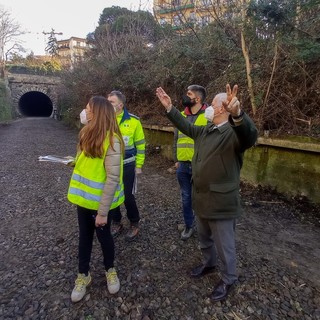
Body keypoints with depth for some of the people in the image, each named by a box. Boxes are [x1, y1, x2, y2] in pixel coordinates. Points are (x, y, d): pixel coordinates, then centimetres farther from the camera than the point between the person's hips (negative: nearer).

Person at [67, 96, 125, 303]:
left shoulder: (111, 140, -22)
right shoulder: (88, 134, 2)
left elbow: (113, 179, -24)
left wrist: (102, 212, -21)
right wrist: (76, 161, -1)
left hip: (100, 201, -7)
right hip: (84, 197, 7)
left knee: (103, 236, 14)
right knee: (85, 236, 20)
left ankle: (110, 270, 42)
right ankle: (84, 275, 42)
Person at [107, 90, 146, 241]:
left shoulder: (133, 120, -7)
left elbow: (140, 144, -2)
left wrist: (139, 165, -2)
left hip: (127, 165, -3)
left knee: (128, 196, 3)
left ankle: (134, 224, 26)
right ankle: (116, 222, 35)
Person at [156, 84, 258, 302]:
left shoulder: (233, 133, -20)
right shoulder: (205, 131, 8)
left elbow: (250, 136, -42)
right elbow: (185, 126, 21)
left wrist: (237, 115, -63)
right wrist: (169, 107, 17)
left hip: (221, 203, -8)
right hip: (202, 199, 9)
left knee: (224, 245, 12)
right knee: (204, 238, 27)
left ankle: (228, 279, 35)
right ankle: (209, 263, 52)